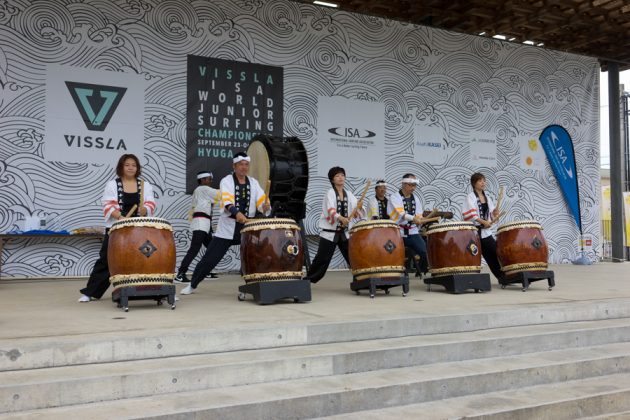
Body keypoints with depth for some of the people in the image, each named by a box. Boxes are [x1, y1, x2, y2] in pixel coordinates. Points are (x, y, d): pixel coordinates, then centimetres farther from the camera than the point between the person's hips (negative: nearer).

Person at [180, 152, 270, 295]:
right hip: (227, 229, -3)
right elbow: (227, 201, -25)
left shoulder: (253, 183, 8)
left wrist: (265, 207, -28)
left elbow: (262, 201, -3)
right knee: (209, 259, 1)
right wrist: (237, 213, -44)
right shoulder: (226, 181, -6)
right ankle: (192, 285, 18)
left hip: (247, 229, 3)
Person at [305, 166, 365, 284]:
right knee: (322, 259, 0)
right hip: (329, 232, -5)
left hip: (344, 232, 5)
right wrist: (341, 218, -40)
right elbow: (330, 210, -23)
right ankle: (308, 279, 13)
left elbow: (356, 208, -1)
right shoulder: (330, 193, -6)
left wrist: (359, 208, -26)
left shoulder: (348, 194, 9)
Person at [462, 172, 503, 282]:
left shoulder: (487, 198, 14)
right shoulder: (470, 197, -6)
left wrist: (494, 214, -5)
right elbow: (470, 215, -18)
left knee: (495, 252, 8)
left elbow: (491, 215, 16)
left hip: (486, 232, 6)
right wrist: (483, 222, -24)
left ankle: (502, 276, 19)